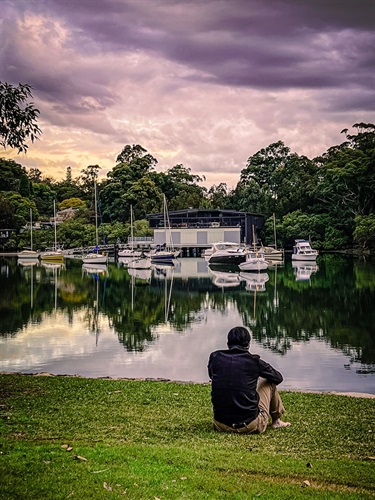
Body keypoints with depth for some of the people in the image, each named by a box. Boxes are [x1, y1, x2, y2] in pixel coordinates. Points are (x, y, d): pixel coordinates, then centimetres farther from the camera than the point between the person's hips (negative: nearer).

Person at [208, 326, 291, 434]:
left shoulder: (215, 357, -2)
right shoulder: (254, 361, -8)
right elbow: (278, 378, 11)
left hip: (221, 425, 3)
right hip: (250, 426, -3)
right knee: (269, 382, 18)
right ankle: (276, 421, 38)